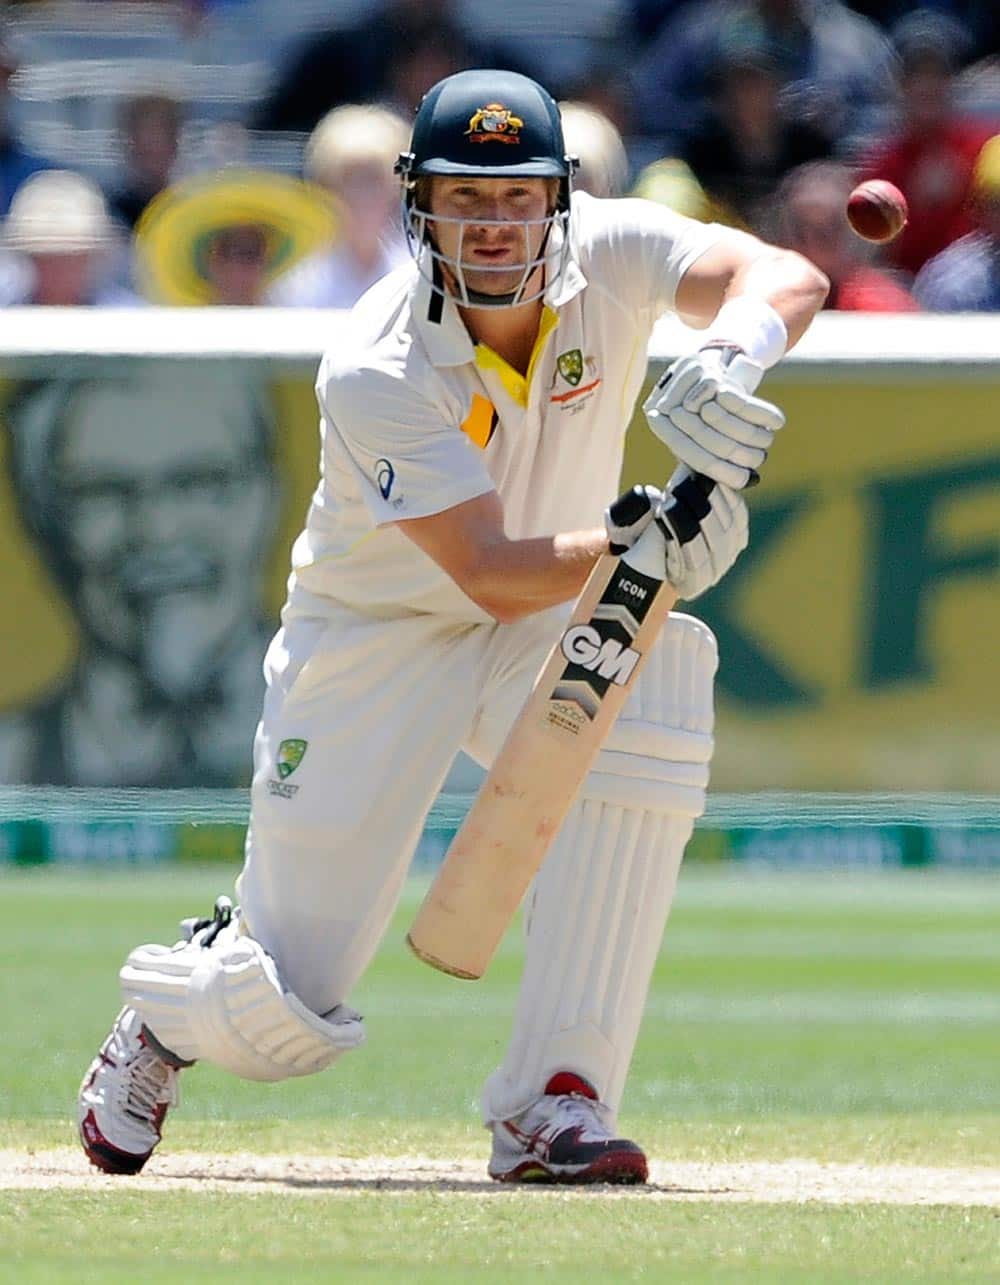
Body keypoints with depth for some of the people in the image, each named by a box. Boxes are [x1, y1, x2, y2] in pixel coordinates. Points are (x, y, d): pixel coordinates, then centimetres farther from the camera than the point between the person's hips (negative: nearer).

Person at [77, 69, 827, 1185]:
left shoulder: (606, 254, -18)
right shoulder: (374, 376, -28)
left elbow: (785, 277, -34)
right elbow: (492, 576, -33)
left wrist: (730, 358, -56)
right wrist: (631, 541, -50)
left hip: (550, 628, 3)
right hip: (379, 632, -3)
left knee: (649, 716, -34)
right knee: (285, 1017, -6)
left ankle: (552, 1104, -24)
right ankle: (167, 1009, 37)